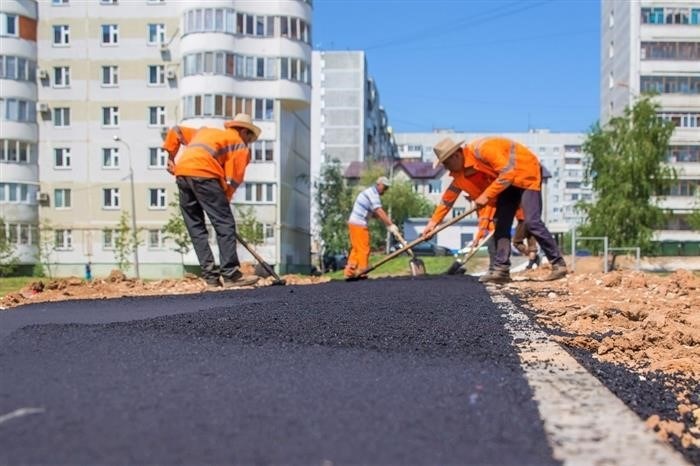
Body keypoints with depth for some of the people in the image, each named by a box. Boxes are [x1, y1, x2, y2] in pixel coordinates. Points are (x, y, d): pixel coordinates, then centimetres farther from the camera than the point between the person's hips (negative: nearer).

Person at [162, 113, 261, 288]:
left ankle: (210, 275, 8)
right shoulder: (240, 145, 13)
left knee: (196, 228, 9)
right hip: (203, 174, -7)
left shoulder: (206, 131, 33)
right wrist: (223, 202, 11)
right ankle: (230, 274, -8)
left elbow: (176, 132, 34)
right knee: (225, 225, -4)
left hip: (181, 172, 7)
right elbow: (232, 180, 4)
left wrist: (171, 156, 33)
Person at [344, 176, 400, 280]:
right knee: (363, 249, -7)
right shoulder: (373, 193, -12)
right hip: (359, 224, -10)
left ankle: (350, 273, 13)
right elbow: (380, 212, -22)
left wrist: (388, 222, 2)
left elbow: (375, 213, 15)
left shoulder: (371, 193, 20)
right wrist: (391, 225, -23)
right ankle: (361, 272, -6)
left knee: (356, 250, 12)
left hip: (354, 223, 10)